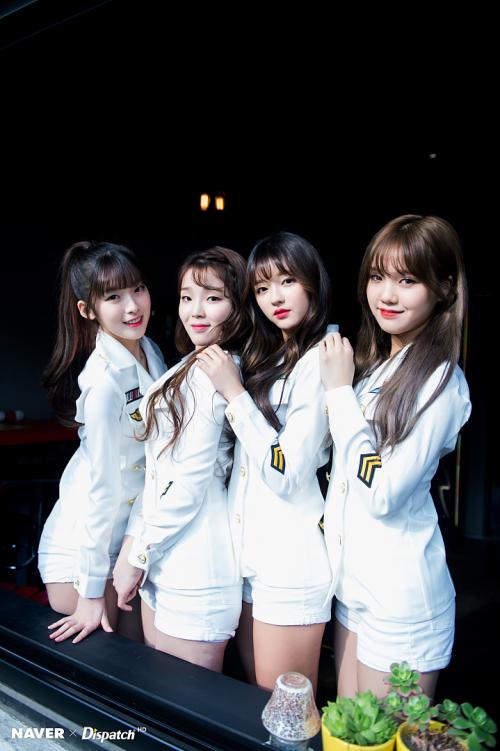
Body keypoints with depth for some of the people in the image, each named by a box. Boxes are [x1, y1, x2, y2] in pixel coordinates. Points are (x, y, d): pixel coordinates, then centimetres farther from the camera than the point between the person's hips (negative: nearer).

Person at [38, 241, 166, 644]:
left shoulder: (151, 351, -2)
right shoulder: (105, 379, -26)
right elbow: (101, 484, -24)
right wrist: (91, 592, -17)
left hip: (131, 538, 7)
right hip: (84, 547, -7)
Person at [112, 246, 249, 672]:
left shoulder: (211, 372, -17)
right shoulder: (193, 367, 12)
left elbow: (189, 485, -19)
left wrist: (137, 556, -10)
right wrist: (135, 537, 11)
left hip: (194, 570, -9)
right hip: (166, 564, 9)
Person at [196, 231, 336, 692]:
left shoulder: (318, 362, -14)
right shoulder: (265, 358, 12)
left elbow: (287, 475, -20)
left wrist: (234, 394, -18)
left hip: (291, 561, -8)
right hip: (251, 551, 8)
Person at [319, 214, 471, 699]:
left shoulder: (439, 381, -18)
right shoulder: (373, 364, 6)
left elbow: (380, 493, -24)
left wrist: (339, 391, -20)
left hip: (399, 596, -8)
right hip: (352, 579, 8)